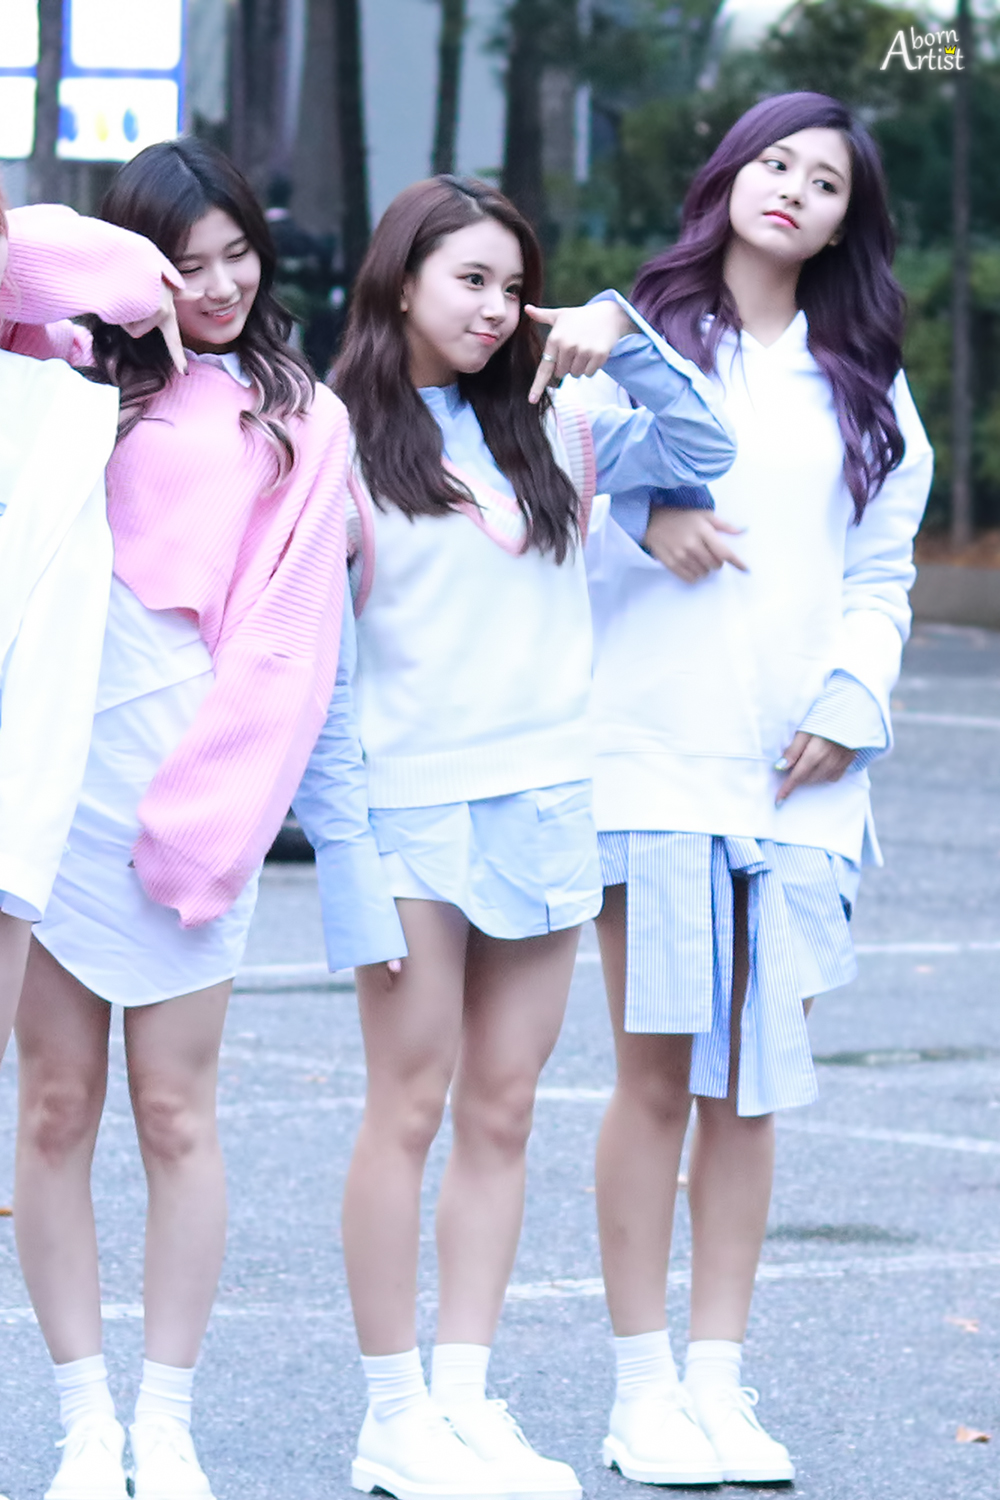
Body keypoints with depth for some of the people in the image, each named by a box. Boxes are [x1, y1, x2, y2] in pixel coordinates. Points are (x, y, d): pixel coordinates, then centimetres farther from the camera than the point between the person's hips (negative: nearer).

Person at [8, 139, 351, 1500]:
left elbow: (286, 636, 2)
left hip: (187, 791, -1)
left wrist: (200, 812, -7)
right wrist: (118, 279, 1)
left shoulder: (298, 418, 10)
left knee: (174, 1110, -1)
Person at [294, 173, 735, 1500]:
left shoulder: (544, 434, 12)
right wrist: (339, 837, -13)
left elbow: (699, 449, 14)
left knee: (502, 1112, 6)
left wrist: (622, 335, 0)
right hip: (412, 807, -5)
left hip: (546, 808, 5)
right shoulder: (340, 446, -2)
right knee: (410, 1109, -3)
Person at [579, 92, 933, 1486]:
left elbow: (882, 573, 13)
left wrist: (851, 703, -2)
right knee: (656, 1074, -4)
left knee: (753, 1082, 3)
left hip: (798, 775, 3)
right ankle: (645, 1387, 2)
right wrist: (641, 523, -14)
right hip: (653, 755, -3)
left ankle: (721, 1381, 8)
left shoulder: (864, 388, 16)